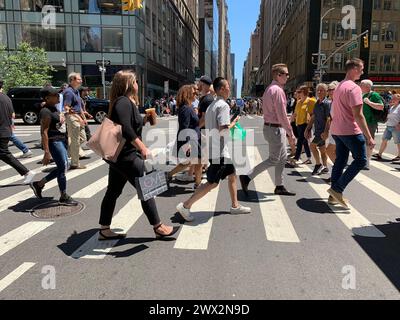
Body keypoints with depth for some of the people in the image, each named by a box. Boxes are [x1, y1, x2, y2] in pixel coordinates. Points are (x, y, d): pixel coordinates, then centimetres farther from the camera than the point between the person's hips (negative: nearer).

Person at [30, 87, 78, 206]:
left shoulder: (54, 107, 11)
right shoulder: (46, 112, -18)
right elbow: (44, 132, -22)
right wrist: (46, 152, -25)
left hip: (61, 140, 10)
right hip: (53, 142, -10)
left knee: (63, 167, 15)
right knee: (63, 168, -2)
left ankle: (38, 184, 28)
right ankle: (64, 197, 11)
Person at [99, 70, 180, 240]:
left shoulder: (127, 102, 15)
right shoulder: (123, 102, -15)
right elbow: (125, 129, -27)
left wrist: (144, 120, 13)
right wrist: (143, 148, -27)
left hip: (119, 155, 10)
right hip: (125, 155, -10)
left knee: (113, 191, 12)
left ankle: (104, 230, 21)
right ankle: (158, 227, 9)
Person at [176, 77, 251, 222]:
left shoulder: (212, 105, 14)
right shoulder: (223, 105, -16)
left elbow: (205, 125, 17)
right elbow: (223, 128, -25)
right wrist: (234, 122, -7)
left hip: (214, 148, 10)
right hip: (219, 151, -10)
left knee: (232, 175, 17)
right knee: (212, 183, -5)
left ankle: (235, 206, 27)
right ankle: (185, 206, 0)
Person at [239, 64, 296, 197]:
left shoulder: (270, 88, 15)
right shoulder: (278, 90, -17)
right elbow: (282, 115, -21)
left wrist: (286, 131, 19)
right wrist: (291, 133, -15)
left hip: (271, 127, 10)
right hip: (275, 129, -10)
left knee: (283, 157, 15)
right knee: (273, 160, -2)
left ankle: (279, 187, 22)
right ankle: (247, 178, 1)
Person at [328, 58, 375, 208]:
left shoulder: (339, 86, 14)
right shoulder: (354, 88, -15)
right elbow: (358, 115, -20)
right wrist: (369, 137, -18)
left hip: (337, 130, 9)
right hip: (350, 131, -9)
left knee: (340, 161, 13)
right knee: (361, 160, 2)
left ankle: (334, 195, 17)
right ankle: (337, 189, -2)